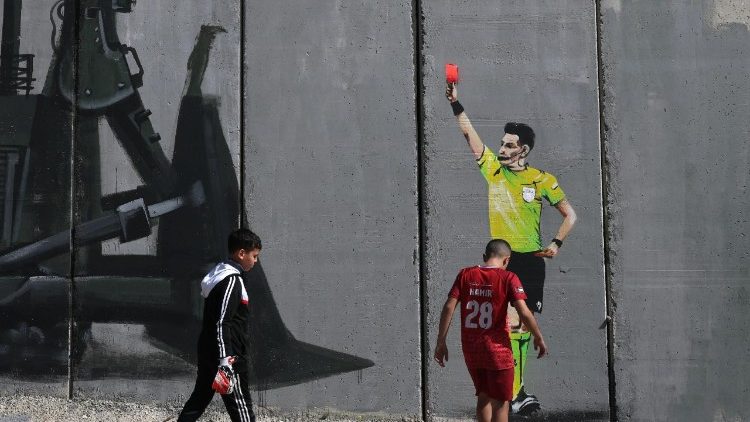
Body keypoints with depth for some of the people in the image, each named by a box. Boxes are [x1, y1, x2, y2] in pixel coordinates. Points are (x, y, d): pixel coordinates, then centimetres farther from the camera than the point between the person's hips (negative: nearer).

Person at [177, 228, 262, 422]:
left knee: (200, 398, 14)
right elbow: (222, 324, -24)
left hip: (207, 351, 10)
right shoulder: (232, 281, -18)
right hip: (228, 356, -10)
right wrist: (225, 361, -28)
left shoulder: (219, 274, 13)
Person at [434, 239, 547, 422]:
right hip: (497, 350, -4)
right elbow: (524, 313, -16)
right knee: (501, 403, 3)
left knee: (483, 397, 21)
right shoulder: (508, 278, -8)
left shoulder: (465, 275, 2)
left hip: (470, 349, 4)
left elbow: (448, 307, -4)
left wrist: (441, 342, 0)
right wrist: (539, 338, -1)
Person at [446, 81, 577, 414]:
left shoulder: (542, 180, 2)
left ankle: (512, 392, 8)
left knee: (522, 324, 2)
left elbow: (570, 215, 6)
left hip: (531, 261, -1)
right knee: (512, 324, -6)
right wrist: (456, 105, -7)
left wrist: (557, 244, -6)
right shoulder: (492, 168, 6)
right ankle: (515, 394, -7)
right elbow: (470, 134, 2)